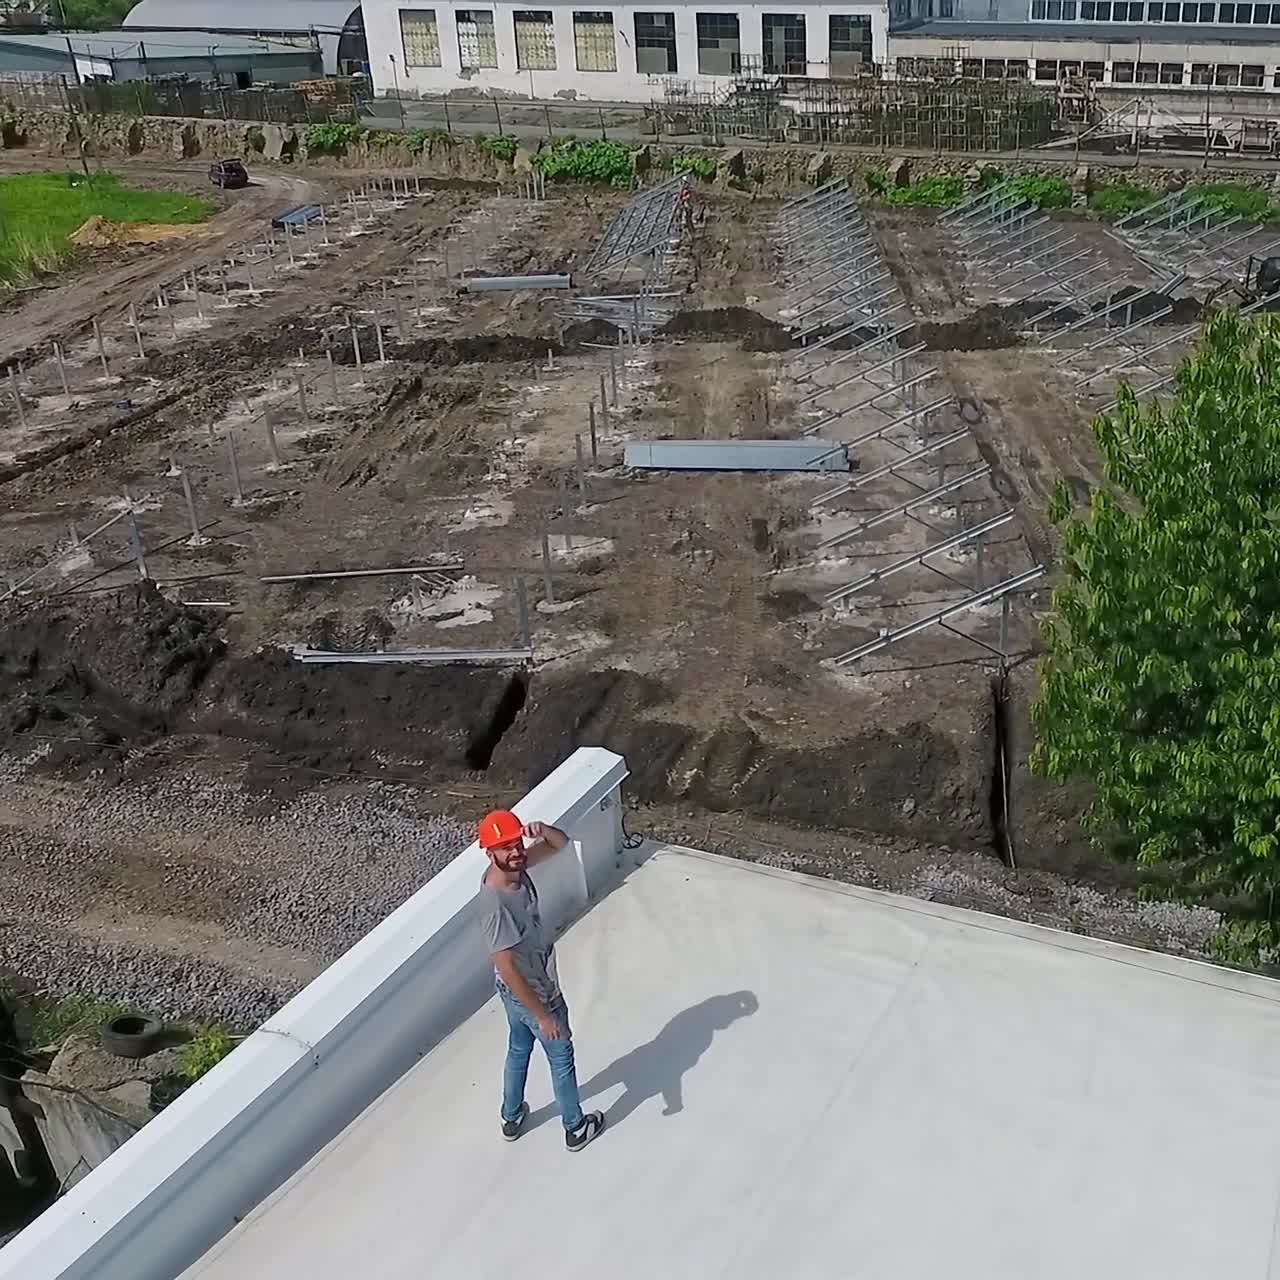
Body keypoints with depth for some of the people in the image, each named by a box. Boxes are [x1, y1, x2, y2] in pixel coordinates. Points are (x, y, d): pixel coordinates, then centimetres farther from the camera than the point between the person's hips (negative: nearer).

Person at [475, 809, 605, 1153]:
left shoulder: (515, 867, -15)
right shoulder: (496, 906, -38)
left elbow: (561, 843, -3)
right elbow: (507, 970, -32)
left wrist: (542, 830, -27)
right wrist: (543, 1015, -26)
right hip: (533, 994, -8)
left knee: (518, 1050, 29)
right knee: (561, 1058, 16)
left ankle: (511, 1118, 51)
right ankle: (575, 1128, 39)